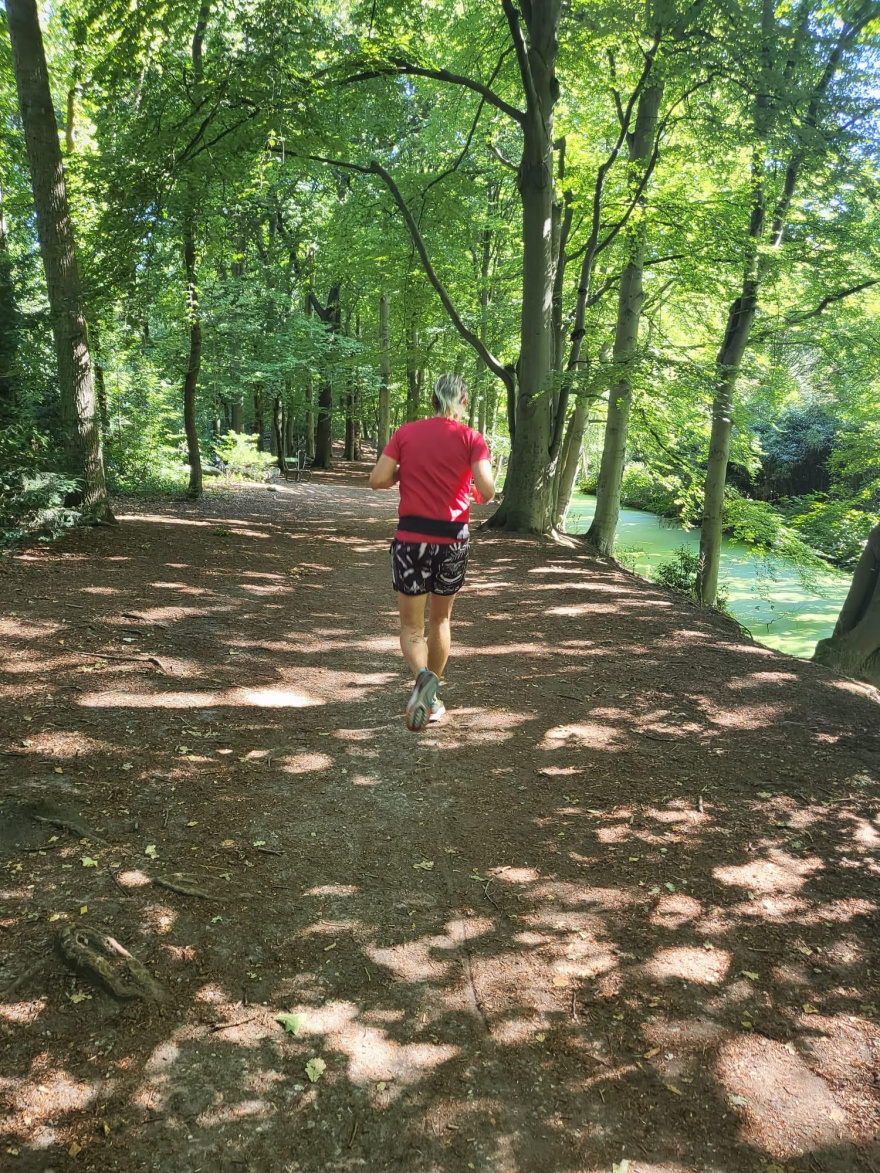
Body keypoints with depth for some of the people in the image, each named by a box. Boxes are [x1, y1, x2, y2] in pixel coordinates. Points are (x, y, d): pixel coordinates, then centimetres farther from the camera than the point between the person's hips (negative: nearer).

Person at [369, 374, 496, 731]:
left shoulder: (406, 433, 1)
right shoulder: (472, 439, -2)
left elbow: (377, 480, -5)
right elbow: (487, 491, -13)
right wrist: (471, 489, 10)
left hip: (411, 538, 0)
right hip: (452, 540, 1)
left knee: (411, 626, 8)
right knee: (440, 619, 21)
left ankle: (424, 675, -23)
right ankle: (430, 699, 28)